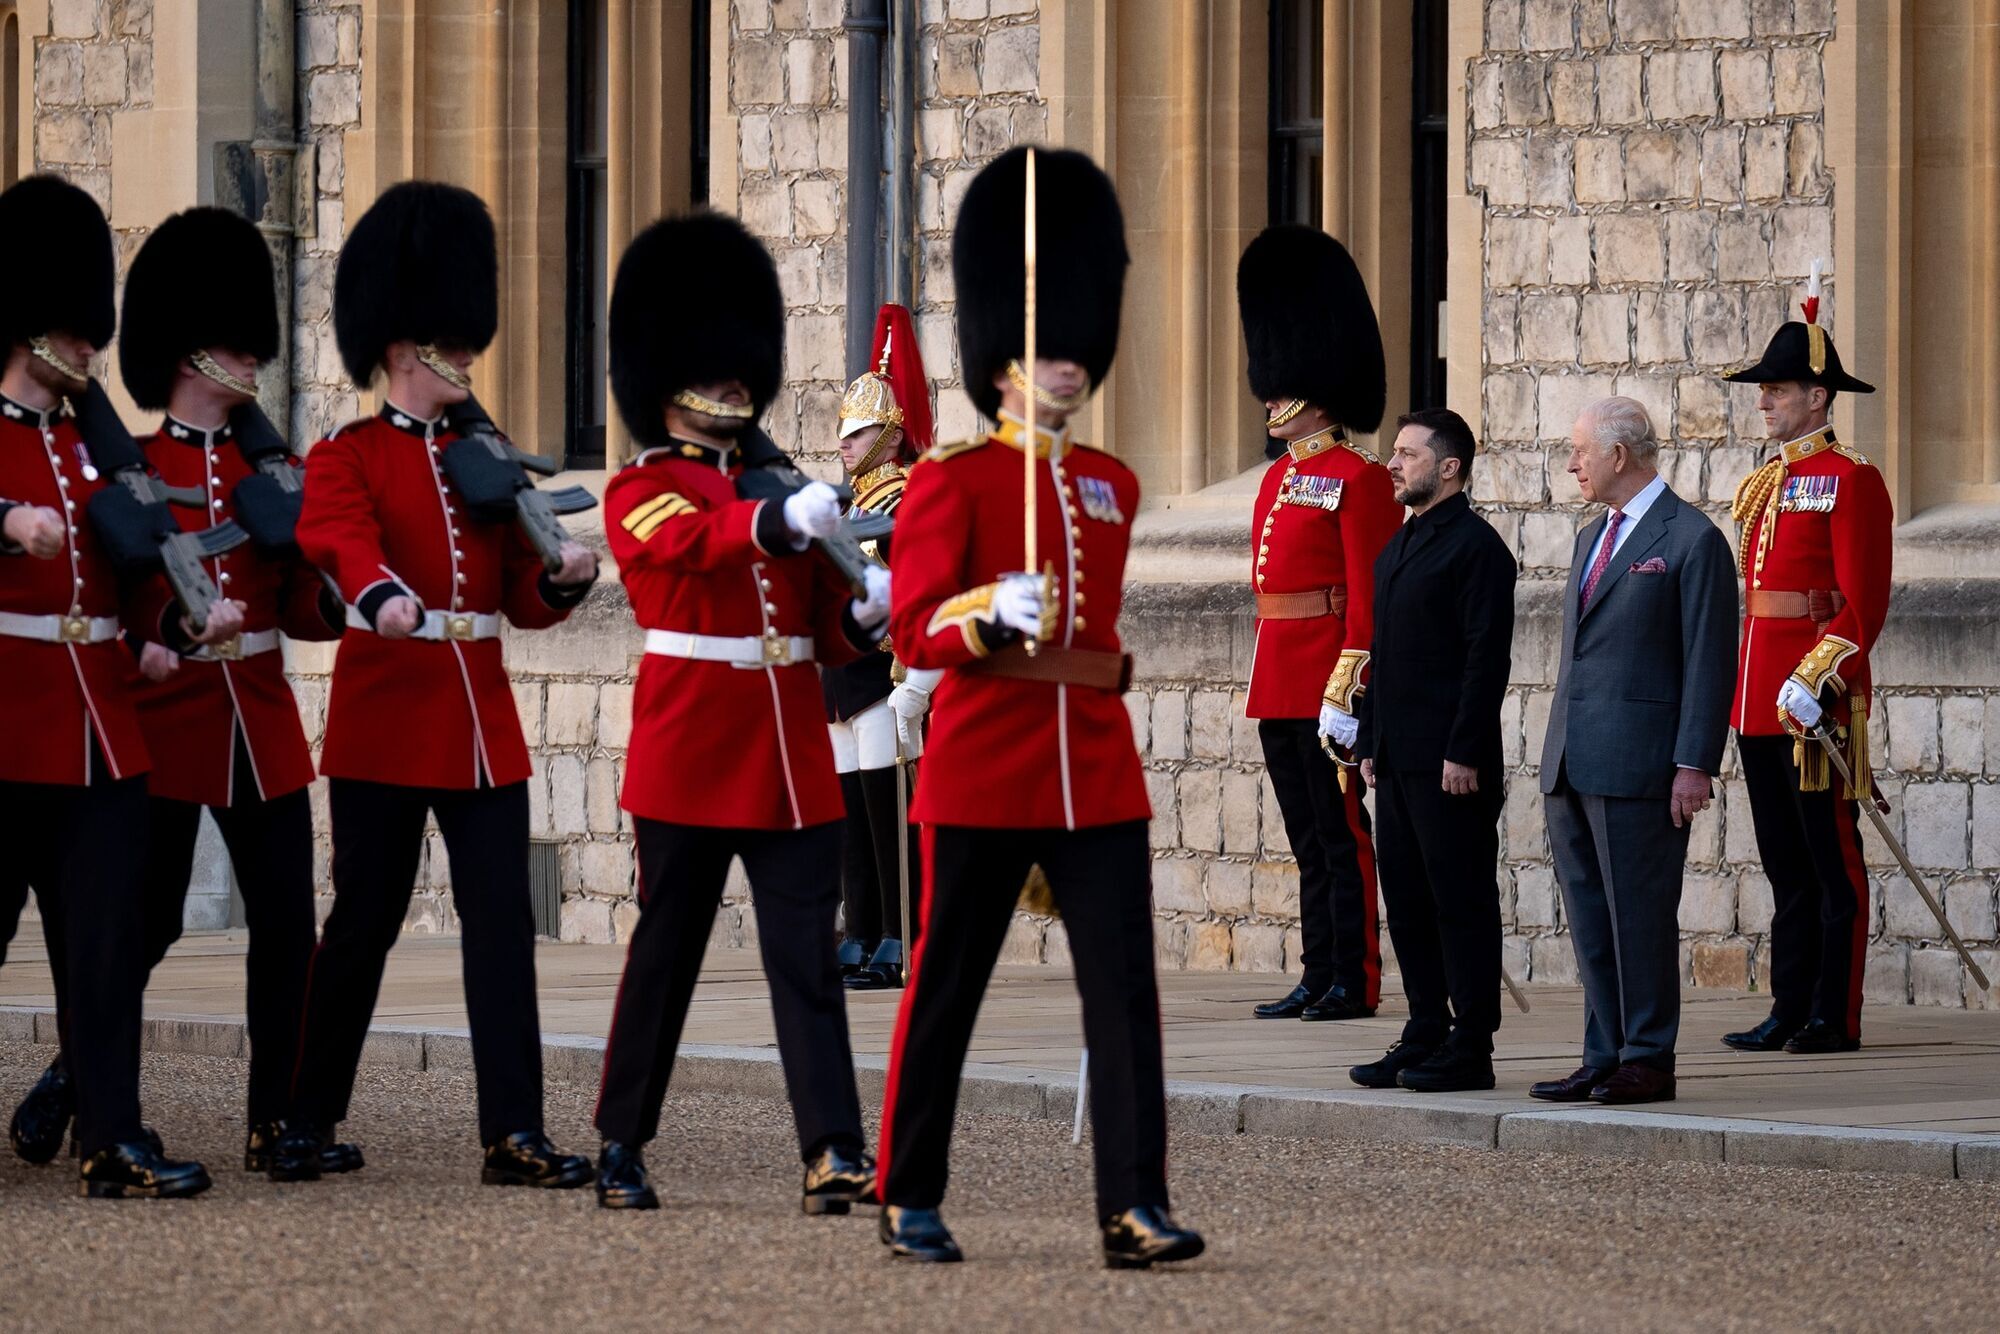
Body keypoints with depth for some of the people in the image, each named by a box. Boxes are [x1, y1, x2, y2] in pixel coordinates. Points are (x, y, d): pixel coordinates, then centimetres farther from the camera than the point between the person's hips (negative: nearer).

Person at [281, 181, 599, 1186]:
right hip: (385, 717, -4)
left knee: (502, 922, -2)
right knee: (364, 921, 2)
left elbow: (520, 595, 12)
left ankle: (513, 1135, -2)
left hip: (481, 717, 4)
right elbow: (340, 536, -24)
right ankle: (308, 1120, 14)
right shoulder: (346, 457, -1)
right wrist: (379, 593, -45)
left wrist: (561, 579, -12)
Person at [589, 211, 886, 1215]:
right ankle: (620, 1147, 15)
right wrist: (783, 522, -42)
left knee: (806, 951, -3)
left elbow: (825, 625, 13)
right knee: (666, 949, 3)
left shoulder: (781, 484, 15)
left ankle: (833, 1153, -9)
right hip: (689, 749, -4)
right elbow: (697, 538, -25)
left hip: (792, 756, 4)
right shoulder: (640, 492, -1)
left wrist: (866, 612, -10)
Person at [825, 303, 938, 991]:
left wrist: (912, 689, -22)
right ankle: (860, 943, 13)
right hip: (838, 682, 9)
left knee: (889, 812, -8)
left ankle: (900, 949, -6)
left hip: (881, 676, -9)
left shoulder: (911, 501, -9)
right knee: (849, 814, 9)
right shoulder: (851, 501, 19)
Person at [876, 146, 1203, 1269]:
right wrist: (994, 616, -27)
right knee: (947, 987, 5)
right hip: (981, 775, -4)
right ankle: (911, 1199, 16)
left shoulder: (1114, 486, 12)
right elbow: (914, 630, -14)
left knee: (1126, 990, -4)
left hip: (1099, 776, 4)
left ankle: (1134, 1208, -6)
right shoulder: (952, 480, -4)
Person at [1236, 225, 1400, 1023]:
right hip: (1280, 681, 9)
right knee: (1309, 838, 10)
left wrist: (1347, 684, -19)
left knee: (1341, 834, -4)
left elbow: (1371, 593, -14)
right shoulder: (1279, 479, 16)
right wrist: (1269, 679, 19)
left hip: (1327, 679, -9)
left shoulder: (1358, 479, -10)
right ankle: (1320, 979, 14)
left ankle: (1354, 982, -1)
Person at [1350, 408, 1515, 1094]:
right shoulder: (1397, 548, 17)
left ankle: (1469, 1050, 0)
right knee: (1406, 900, 11)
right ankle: (1426, 1036, 17)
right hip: (1399, 763, 9)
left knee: (1461, 902, -4)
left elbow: (1487, 657, -15)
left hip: (1450, 765, -9)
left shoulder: (1475, 546, -11)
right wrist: (1370, 742, 16)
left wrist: (1464, 753, -19)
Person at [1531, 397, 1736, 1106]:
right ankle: (1603, 1058, 13)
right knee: (1590, 919, 9)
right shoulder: (1592, 538, 19)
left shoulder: (1693, 540, -6)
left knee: (1640, 915, -4)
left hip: (1638, 768, -8)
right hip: (1572, 768, 8)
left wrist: (1694, 766, -15)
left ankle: (1648, 1061, 1)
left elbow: (1711, 662, -10)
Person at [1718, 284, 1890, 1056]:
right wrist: (1737, 686, 15)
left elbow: (1862, 601, -13)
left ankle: (1835, 1018, 0)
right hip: (1758, 697, 8)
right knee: (1785, 864, 10)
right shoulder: (1764, 484, 17)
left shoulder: (1850, 480, -8)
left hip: (1817, 698, -8)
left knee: (1832, 861, -3)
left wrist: (1817, 677, -21)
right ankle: (1791, 1012, 13)